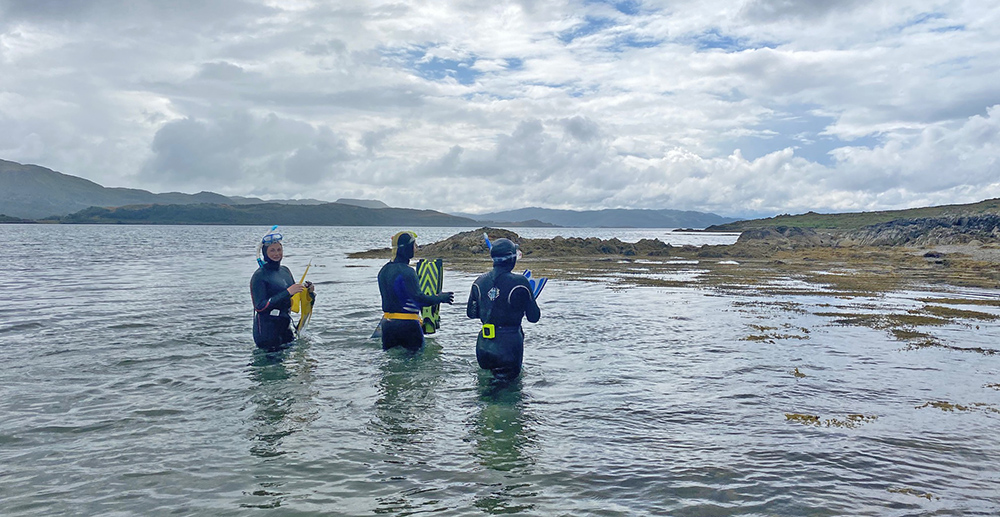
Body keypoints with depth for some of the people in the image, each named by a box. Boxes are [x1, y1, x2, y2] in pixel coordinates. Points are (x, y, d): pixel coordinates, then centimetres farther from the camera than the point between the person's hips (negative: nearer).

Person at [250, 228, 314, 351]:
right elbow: (260, 306, -20)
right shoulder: (259, 276, -11)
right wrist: (287, 292, -24)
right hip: (266, 330, -7)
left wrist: (307, 291, -1)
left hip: (285, 327, 7)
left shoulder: (285, 271, 11)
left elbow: (293, 299, 21)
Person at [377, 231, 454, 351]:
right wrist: (440, 297, -10)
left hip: (387, 323, 8)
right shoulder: (406, 272, -17)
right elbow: (418, 298, -22)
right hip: (407, 324, -8)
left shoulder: (383, 270, 10)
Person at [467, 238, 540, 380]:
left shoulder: (480, 281, 0)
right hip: (509, 346, -4)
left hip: (484, 346, 4)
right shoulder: (520, 282, -14)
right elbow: (534, 317, -6)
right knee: (508, 380, 7)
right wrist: (535, 305, 16)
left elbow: (471, 313, 11)